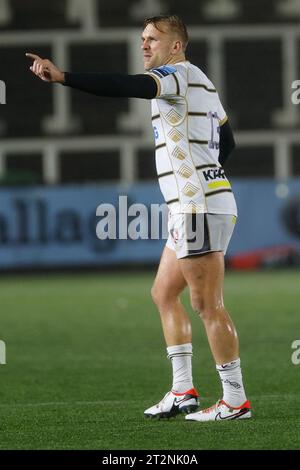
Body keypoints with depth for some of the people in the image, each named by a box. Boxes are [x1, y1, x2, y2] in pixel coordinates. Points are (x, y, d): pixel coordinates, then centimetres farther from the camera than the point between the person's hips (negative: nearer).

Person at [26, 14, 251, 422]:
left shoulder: (180, 74, -11)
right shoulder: (200, 83, 20)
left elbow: (128, 86, -29)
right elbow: (227, 141, 27)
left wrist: (62, 77, -37)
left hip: (198, 208, -11)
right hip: (193, 208, 11)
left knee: (207, 305, -7)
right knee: (164, 293, 14)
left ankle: (235, 400, -3)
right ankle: (183, 391, 15)